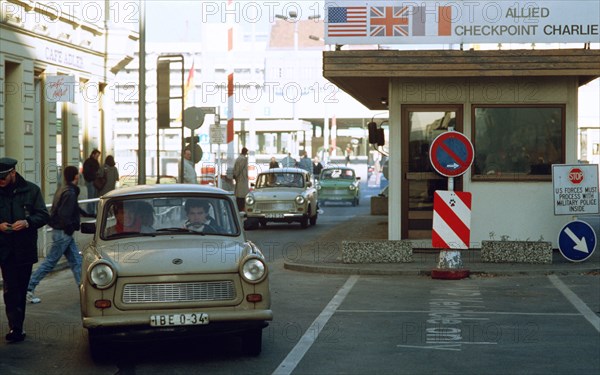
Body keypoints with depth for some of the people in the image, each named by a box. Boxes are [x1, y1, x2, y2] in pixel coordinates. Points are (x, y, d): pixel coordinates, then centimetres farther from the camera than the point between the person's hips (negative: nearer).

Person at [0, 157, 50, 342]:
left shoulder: (31, 190, 1)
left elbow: (43, 215, 2)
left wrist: (27, 222, -16)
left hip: (26, 249, 1)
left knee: (21, 289, 9)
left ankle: (16, 328, 20)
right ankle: (16, 328, -11)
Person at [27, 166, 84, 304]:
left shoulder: (63, 190, 10)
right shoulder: (70, 193, -19)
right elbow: (64, 215, -25)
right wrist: (70, 229, -13)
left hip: (62, 232, 10)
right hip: (63, 232, -10)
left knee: (76, 261, 9)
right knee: (50, 262, -3)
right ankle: (28, 288, 1)